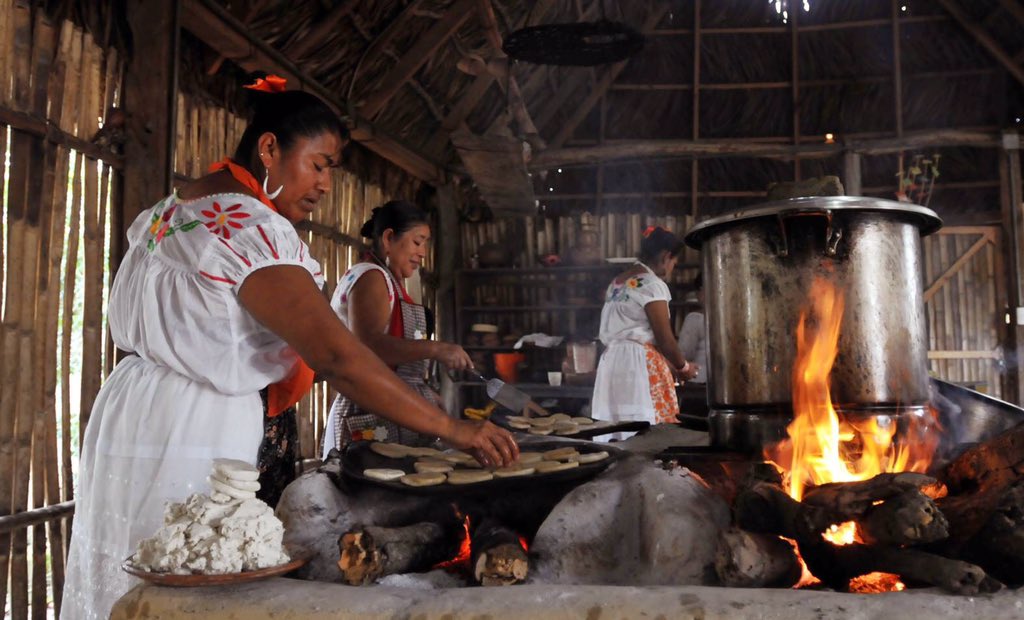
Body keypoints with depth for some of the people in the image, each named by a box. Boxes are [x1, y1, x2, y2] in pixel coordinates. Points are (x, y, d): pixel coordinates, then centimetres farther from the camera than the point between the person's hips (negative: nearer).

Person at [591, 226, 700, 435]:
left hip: (612, 361, 9)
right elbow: (664, 339, -10)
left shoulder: (617, 282, 18)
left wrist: (669, 366, 22)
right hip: (641, 364, -9)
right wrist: (683, 366, 9)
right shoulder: (652, 284, -8)